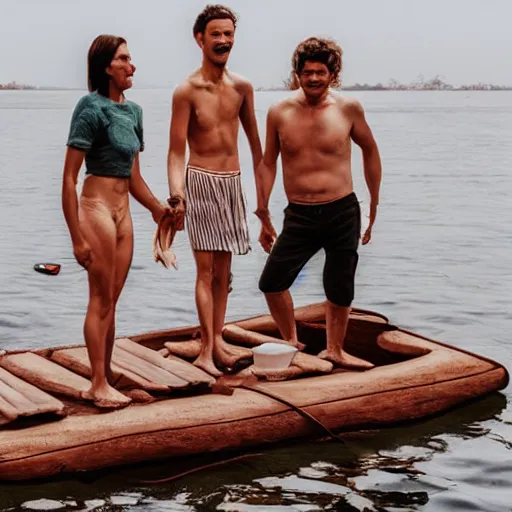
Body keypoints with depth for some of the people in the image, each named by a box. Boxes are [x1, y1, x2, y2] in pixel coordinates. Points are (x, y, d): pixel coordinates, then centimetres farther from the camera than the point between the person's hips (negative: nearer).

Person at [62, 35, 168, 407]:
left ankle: (103, 382, 20)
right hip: (97, 207, -7)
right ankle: (99, 385, 8)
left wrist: (157, 207, 5)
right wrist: (77, 237, -17)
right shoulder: (92, 108, -12)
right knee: (101, 300, -1)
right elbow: (69, 178, -14)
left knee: (111, 303, 11)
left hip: (123, 211, 7)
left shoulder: (133, 110, 11)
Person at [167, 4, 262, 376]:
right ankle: (206, 350, -5)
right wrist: (176, 195, -25)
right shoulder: (187, 91, -10)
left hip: (233, 182, 5)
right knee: (206, 269, -7)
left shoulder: (242, 87, 5)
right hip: (201, 181, -5)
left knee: (224, 269, 10)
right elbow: (177, 151, -11)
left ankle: (217, 342, 18)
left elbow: (254, 141, 13)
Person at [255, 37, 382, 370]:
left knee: (340, 291, 9)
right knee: (272, 282, -4)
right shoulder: (280, 113, -1)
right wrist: (264, 216, 8)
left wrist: (374, 206, 11)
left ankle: (335, 350, 33)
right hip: (299, 216, 1)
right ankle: (292, 341, 21)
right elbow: (268, 164, 9)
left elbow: (370, 150, 11)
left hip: (343, 213, -1)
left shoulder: (349, 108, -4)